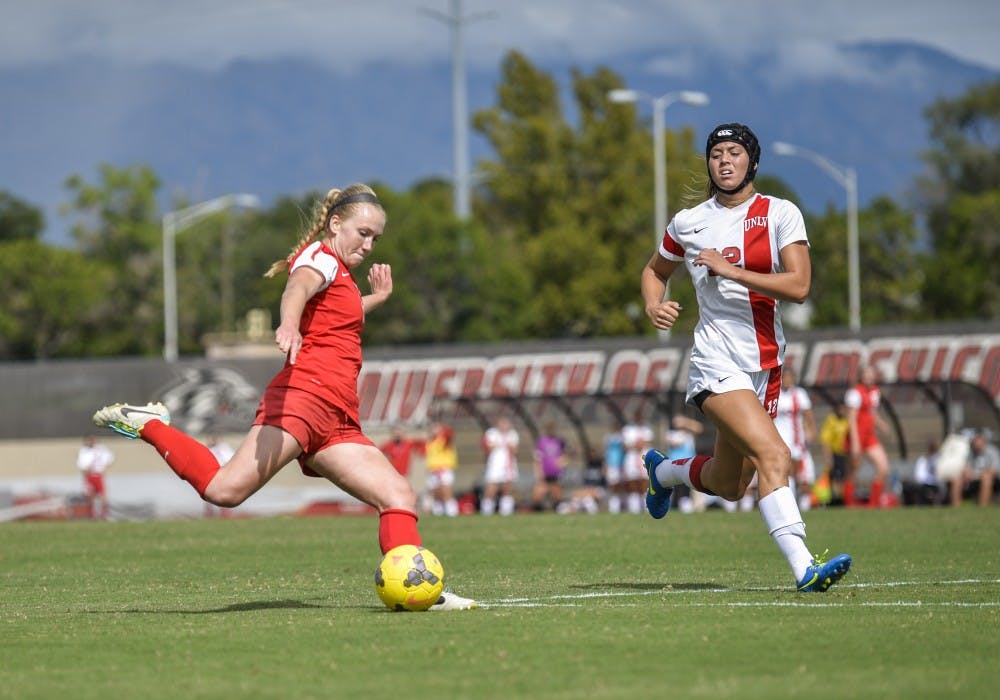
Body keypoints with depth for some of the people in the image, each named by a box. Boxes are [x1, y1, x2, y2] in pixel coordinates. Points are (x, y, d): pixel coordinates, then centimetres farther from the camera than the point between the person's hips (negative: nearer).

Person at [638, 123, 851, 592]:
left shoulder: (781, 214, 0)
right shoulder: (688, 223, 4)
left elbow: (799, 288, -12)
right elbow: (655, 271, 23)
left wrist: (730, 270, -16)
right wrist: (653, 307, 2)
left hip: (766, 364, 3)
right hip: (717, 362, -3)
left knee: (729, 485, 15)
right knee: (774, 455, -25)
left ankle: (663, 471, 47)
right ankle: (803, 568, -30)